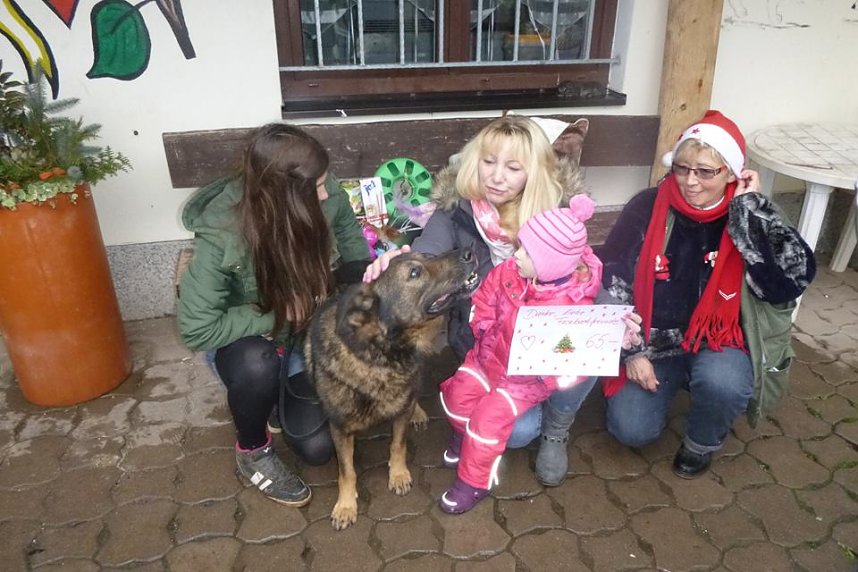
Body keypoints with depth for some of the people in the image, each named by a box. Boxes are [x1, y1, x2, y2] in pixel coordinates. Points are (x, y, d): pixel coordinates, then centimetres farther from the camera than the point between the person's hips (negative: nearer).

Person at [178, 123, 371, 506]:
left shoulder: (326, 198, -23)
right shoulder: (221, 238, -33)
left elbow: (348, 233, -1)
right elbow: (197, 330, -29)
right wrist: (279, 314, -30)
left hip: (309, 329, 3)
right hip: (245, 338, -3)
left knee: (318, 447, -7)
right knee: (256, 366, -39)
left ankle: (289, 388, 26)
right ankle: (252, 450, -6)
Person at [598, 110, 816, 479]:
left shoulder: (751, 219, -9)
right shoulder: (647, 208, -10)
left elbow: (793, 278, -27)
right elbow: (612, 282, -6)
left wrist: (749, 206, -22)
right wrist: (632, 351, -10)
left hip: (718, 344, 0)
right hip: (655, 342, 1)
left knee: (721, 382, -34)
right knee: (631, 430, -14)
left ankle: (702, 442, 2)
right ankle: (663, 386, 21)